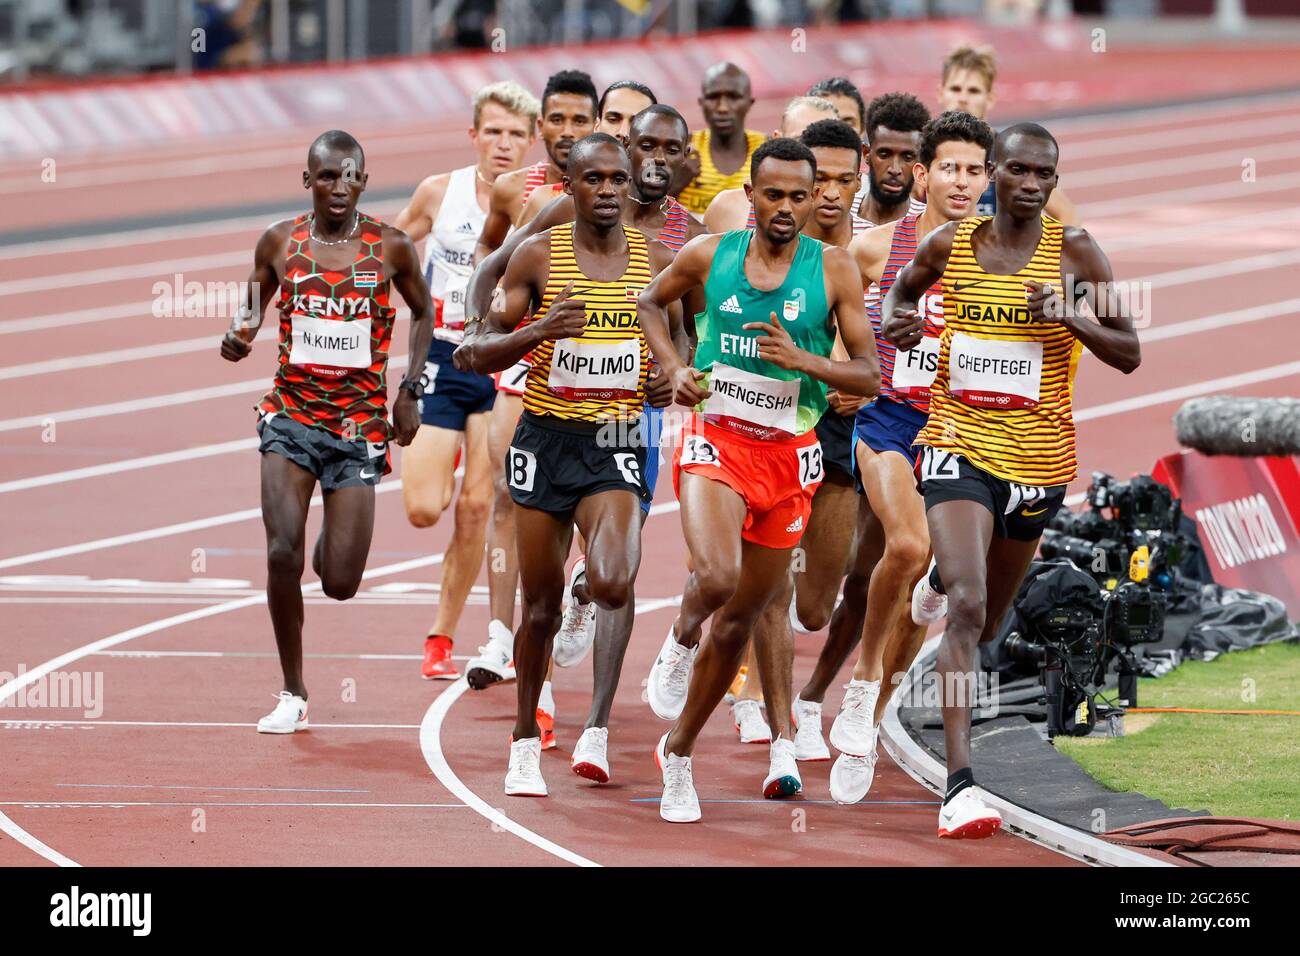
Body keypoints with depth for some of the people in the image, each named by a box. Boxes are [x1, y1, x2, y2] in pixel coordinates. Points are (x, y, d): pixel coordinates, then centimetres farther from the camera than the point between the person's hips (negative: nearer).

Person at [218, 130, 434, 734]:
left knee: (340, 583, -4)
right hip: (291, 413, 0)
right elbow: (253, 305, 15)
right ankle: (293, 695, -2)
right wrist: (239, 337, -8)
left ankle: (331, 545, 37)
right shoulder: (279, 243, 0)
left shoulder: (391, 248, -2)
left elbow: (423, 313, 14)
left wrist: (409, 390, 5)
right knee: (282, 554, -17)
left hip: (360, 422, 0)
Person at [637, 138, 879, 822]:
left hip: (789, 456, 1)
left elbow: (868, 375, -3)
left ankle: (678, 753, 26)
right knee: (717, 578, -30)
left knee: (740, 618, 9)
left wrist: (803, 359, -20)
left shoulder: (833, 270, -4)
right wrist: (673, 368, 2)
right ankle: (681, 639, 5)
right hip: (717, 439, -1)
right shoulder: (709, 255, -1)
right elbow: (651, 302, 19)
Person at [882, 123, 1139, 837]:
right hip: (958, 446, -2)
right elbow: (904, 289, 23)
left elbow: (1129, 355, -3)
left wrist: (1067, 316, -20)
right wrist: (897, 322, 0)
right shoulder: (948, 244, 0)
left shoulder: (1072, 250, -4)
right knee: (966, 605, -20)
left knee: (986, 618, 18)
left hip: (1036, 455, 2)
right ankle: (960, 786, -27)